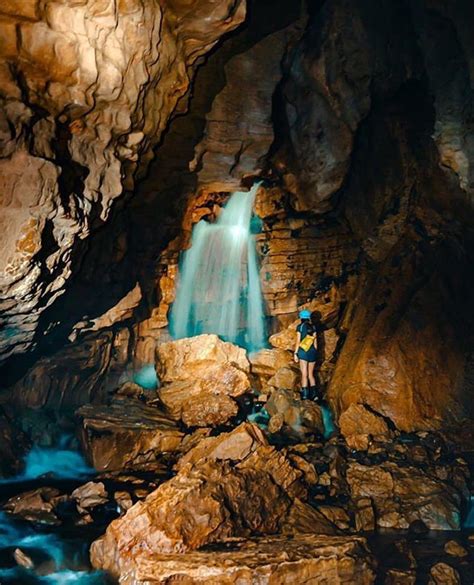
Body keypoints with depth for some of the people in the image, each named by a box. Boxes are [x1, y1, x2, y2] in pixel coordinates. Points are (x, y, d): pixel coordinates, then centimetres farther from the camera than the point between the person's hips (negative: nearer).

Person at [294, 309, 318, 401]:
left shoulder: (300, 327, -3)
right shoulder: (313, 327, 7)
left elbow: (298, 341, -6)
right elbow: (315, 341, 9)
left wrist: (295, 353, -2)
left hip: (303, 351, -4)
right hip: (312, 351, 4)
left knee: (304, 374, -2)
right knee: (311, 374, 13)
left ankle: (305, 394, -5)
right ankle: (313, 392, 3)